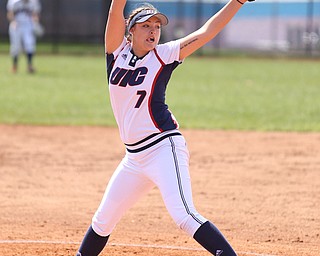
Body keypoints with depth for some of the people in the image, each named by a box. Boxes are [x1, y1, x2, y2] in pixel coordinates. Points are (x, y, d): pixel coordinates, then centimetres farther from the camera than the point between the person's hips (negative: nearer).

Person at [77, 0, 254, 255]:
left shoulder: (164, 55, -3)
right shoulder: (117, 50, 5)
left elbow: (205, 32, -10)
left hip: (164, 147, -5)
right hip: (134, 156, 5)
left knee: (184, 215, -21)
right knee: (103, 220, 15)